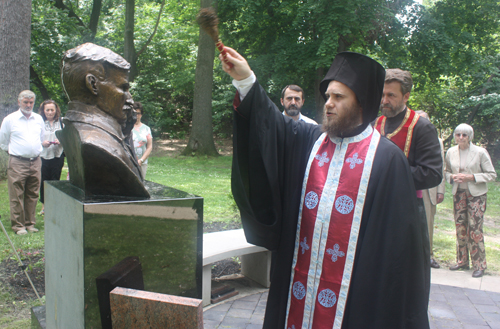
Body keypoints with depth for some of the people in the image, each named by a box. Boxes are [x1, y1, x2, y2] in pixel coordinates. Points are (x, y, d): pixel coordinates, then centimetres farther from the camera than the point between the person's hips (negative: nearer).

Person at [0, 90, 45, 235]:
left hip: (35, 162, 4)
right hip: (17, 163, -4)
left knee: (32, 195, 8)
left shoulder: (39, 119, 13)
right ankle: (18, 225, 6)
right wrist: (13, 151, 5)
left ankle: (30, 223, 17)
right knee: (17, 196, -2)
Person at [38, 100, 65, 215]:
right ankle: (44, 205, 19)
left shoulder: (61, 122, 5)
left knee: (55, 181, 4)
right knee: (43, 181, 3)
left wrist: (61, 141, -12)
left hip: (57, 156, 0)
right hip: (43, 157, 0)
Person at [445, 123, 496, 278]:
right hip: (458, 193, 4)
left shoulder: (480, 152, -8)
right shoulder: (451, 152, 4)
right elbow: (447, 171, 17)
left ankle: (479, 265, 4)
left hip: (476, 194, -4)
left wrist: (471, 177, -17)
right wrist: (452, 177, -6)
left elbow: (491, 174, -5)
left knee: (474, 228, -8)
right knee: (460, 227, 7)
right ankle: (462, 261, 21)